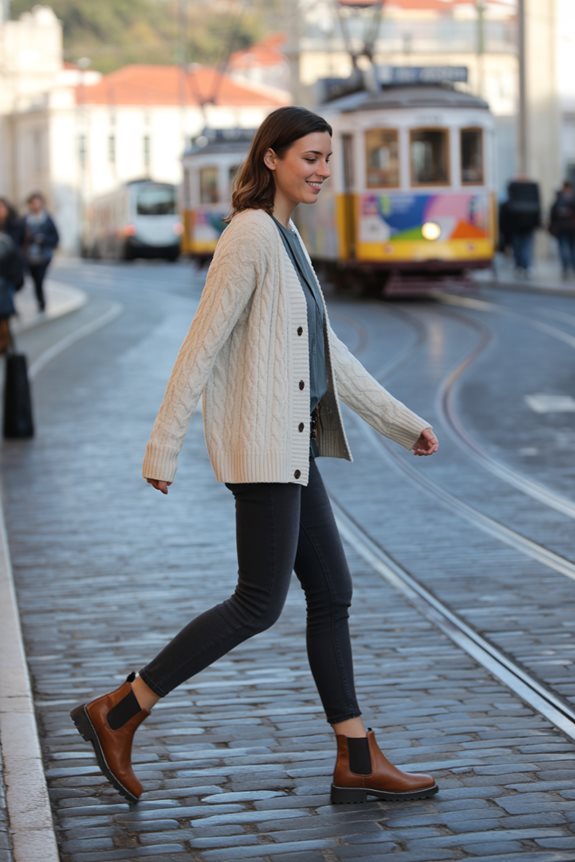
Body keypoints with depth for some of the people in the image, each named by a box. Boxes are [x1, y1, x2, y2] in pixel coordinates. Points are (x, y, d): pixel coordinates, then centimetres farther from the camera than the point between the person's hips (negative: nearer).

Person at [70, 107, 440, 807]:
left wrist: (401, 420, 20)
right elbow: (202, 343, -17)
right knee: (259, 604, -5)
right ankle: (117, 713, 3)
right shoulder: (251, 235, -14)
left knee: (331, 593, 8)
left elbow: (327, 350, 20)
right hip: (262, 446, -10)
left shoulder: (285, 238, 16)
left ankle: (357, 761, 13)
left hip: (291, 446, 10)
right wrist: (163, 446, -18)